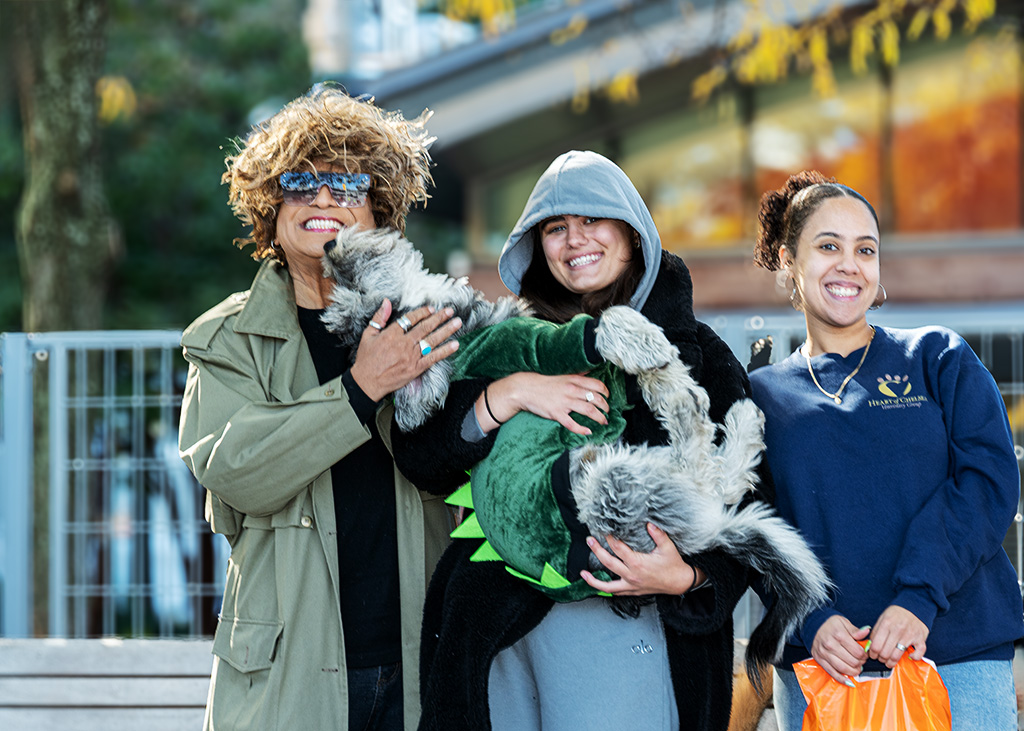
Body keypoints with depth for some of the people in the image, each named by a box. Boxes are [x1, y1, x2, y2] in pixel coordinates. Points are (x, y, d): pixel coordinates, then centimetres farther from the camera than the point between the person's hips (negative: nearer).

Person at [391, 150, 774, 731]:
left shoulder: (693, 351, 5)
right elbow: (421, 463, 1)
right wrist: (508, 394, -12)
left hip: (620, 614, -3)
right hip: (497, 625, 3)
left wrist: (689, 576, -17)